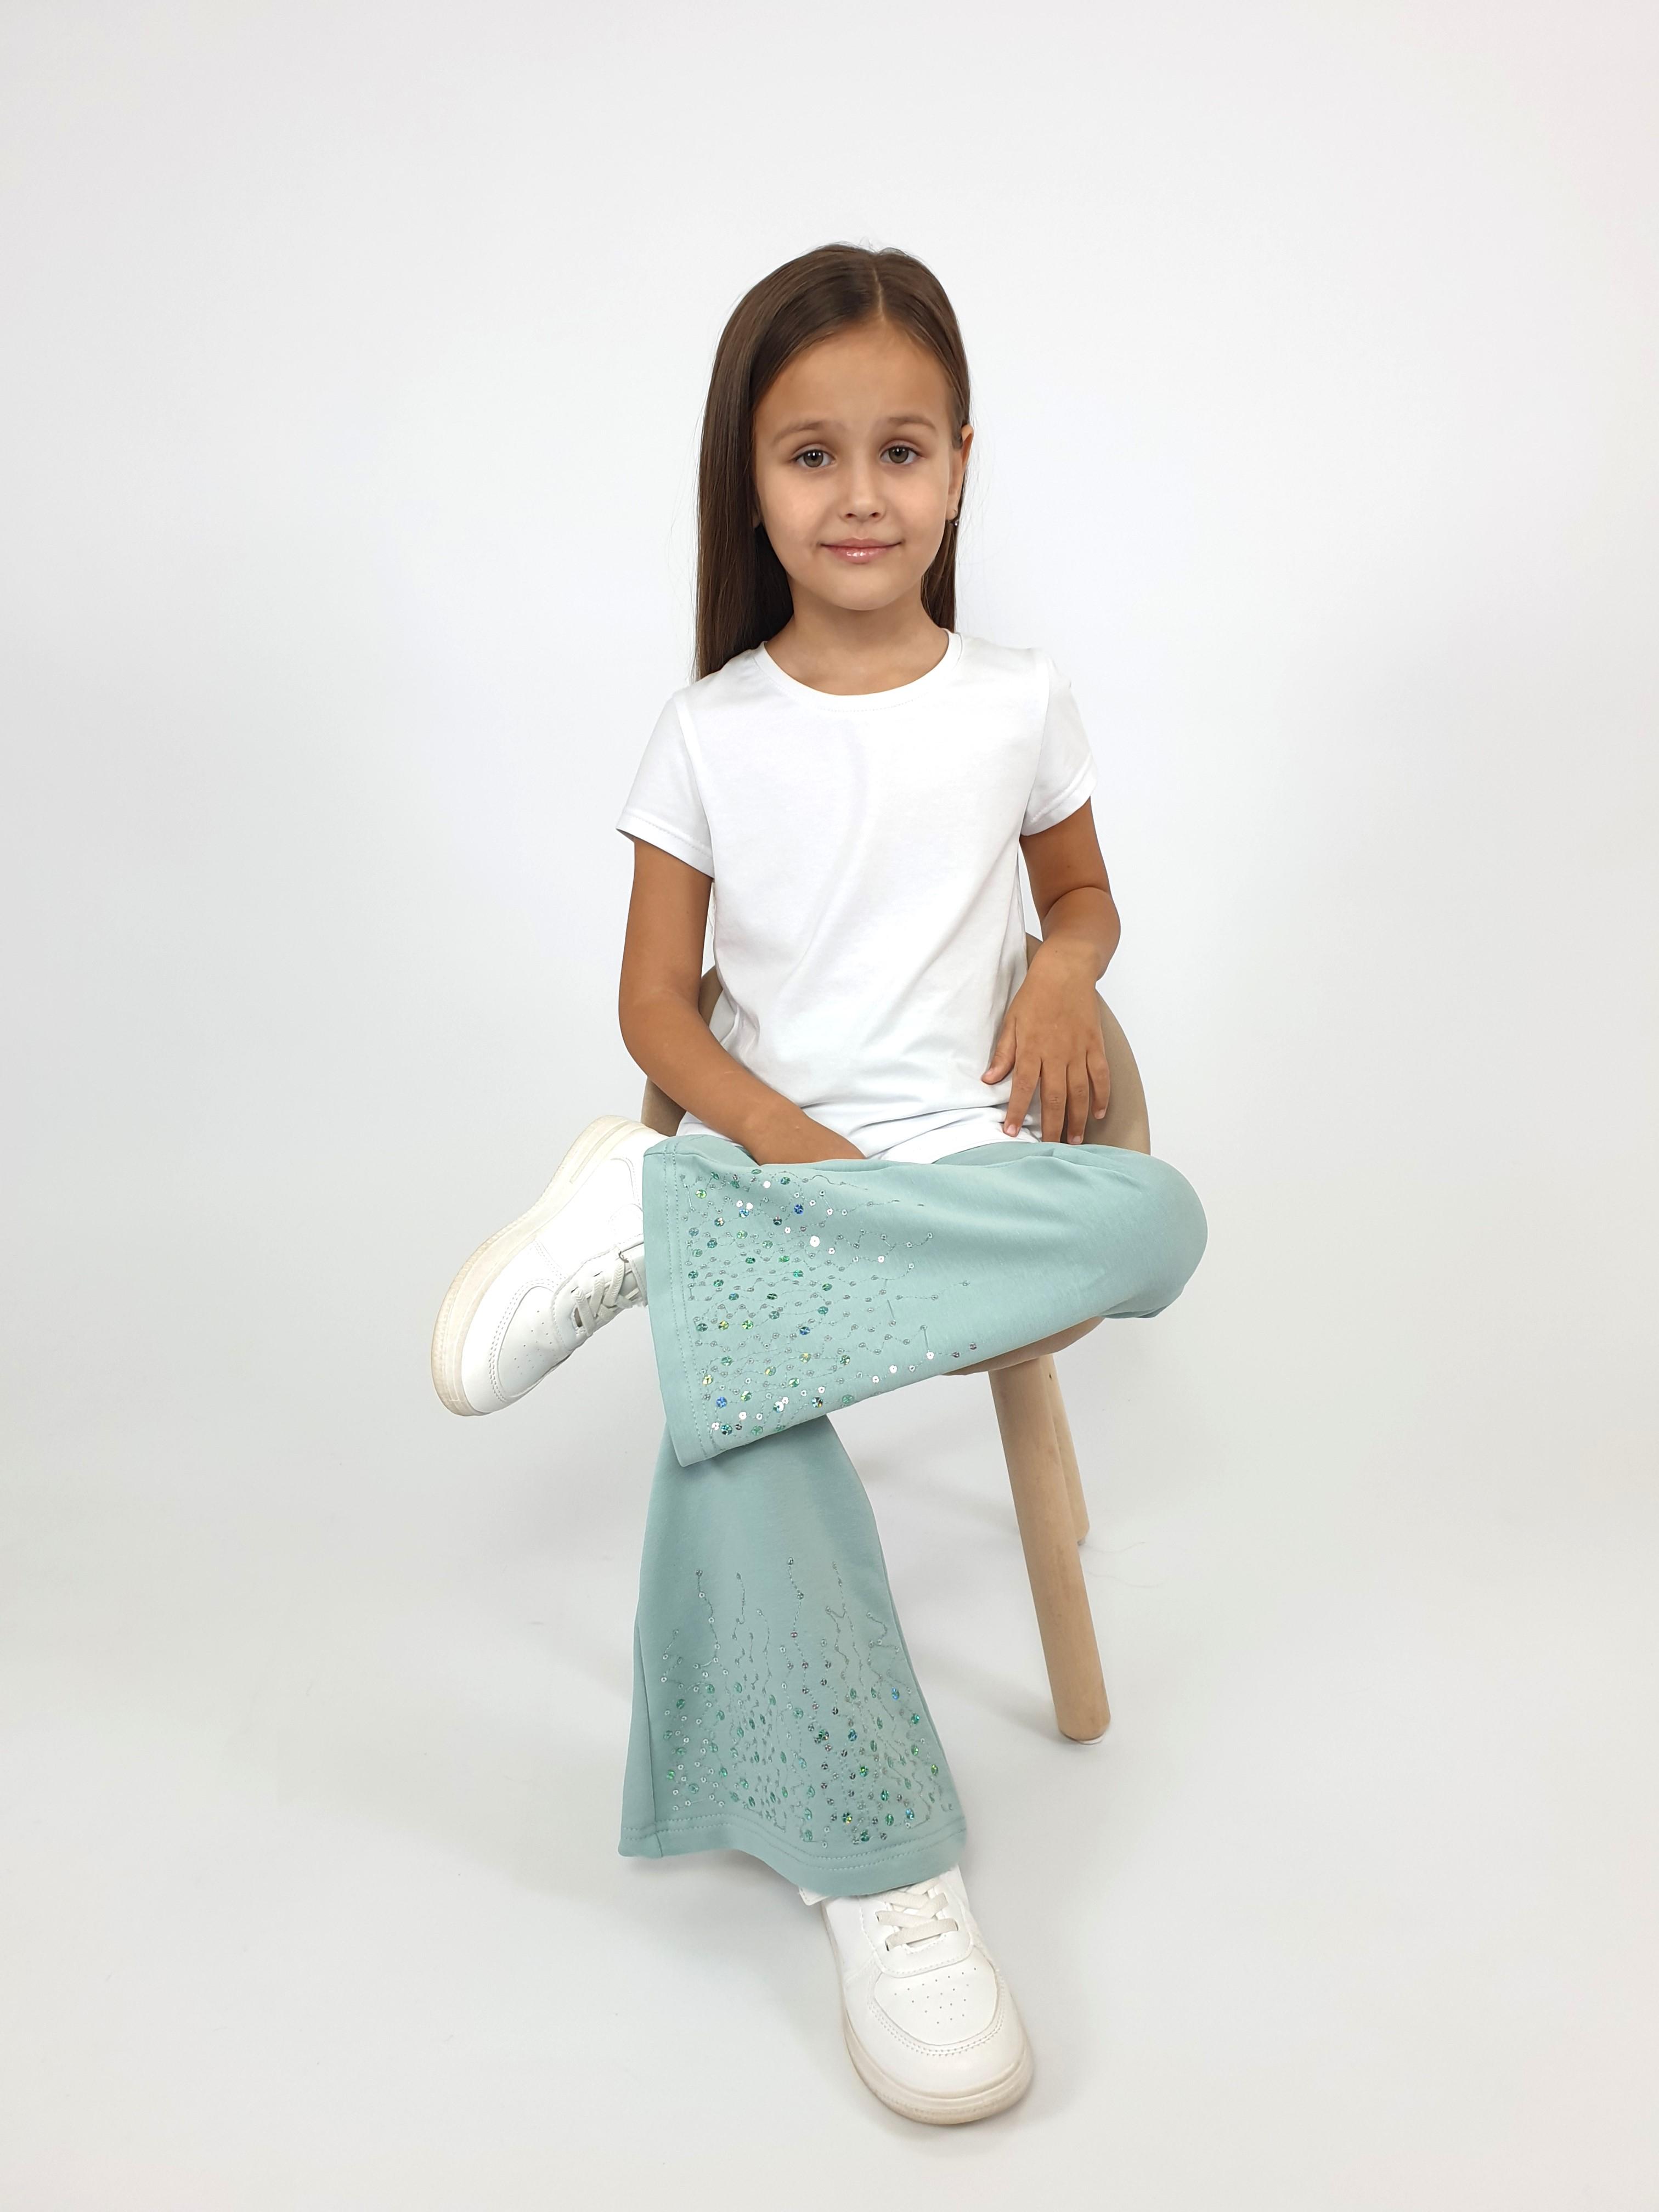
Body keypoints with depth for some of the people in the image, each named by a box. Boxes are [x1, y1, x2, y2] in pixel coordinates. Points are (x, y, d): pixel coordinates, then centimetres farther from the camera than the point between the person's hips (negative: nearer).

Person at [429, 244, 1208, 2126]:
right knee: (732, 1412, -32)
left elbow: (1081, 893, 21)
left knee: (1155, 1219, -32)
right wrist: (798, 1144, -15)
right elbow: (655, 1005, 2)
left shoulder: (1017, 701, 7)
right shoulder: (712, 731, 3)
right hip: (763, 1144, -1)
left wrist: (1063, 972, -4)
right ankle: (878, 1867, -15)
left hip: (964, 1155, 1)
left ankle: (648, 1220, -27)